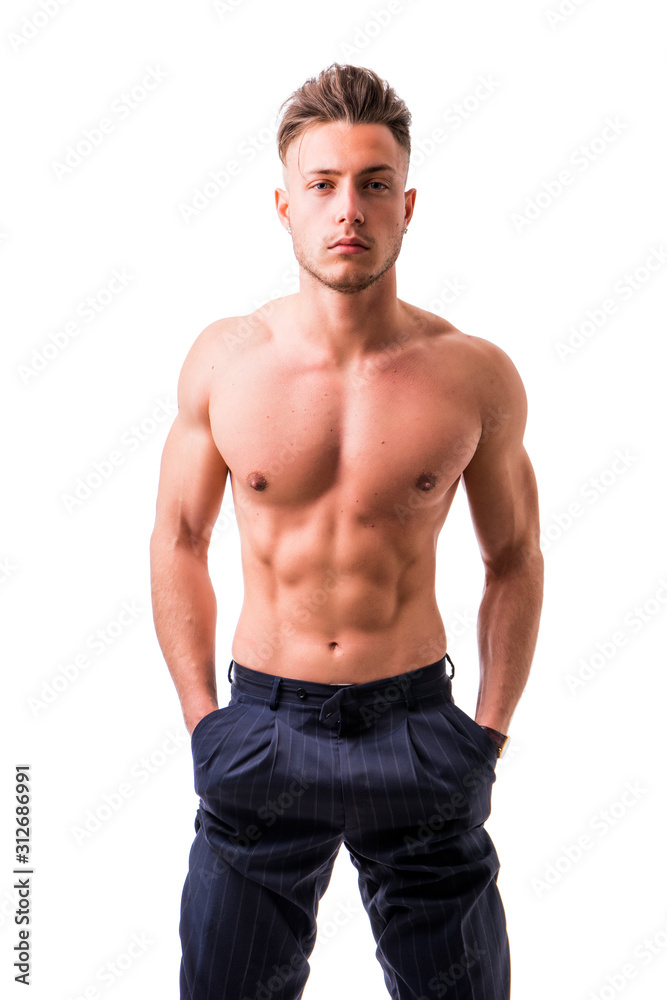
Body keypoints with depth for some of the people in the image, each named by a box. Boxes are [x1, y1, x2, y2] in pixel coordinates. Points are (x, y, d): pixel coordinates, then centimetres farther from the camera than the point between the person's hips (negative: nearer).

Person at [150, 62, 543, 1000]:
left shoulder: (477, 377, -8)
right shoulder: (223, 360, -5)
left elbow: (514, 558, 4)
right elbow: (178, 542, 5)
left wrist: (490, 731, -1)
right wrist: (201, 718, 1)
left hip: (417, 727, 0)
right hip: (263, 722, 1)